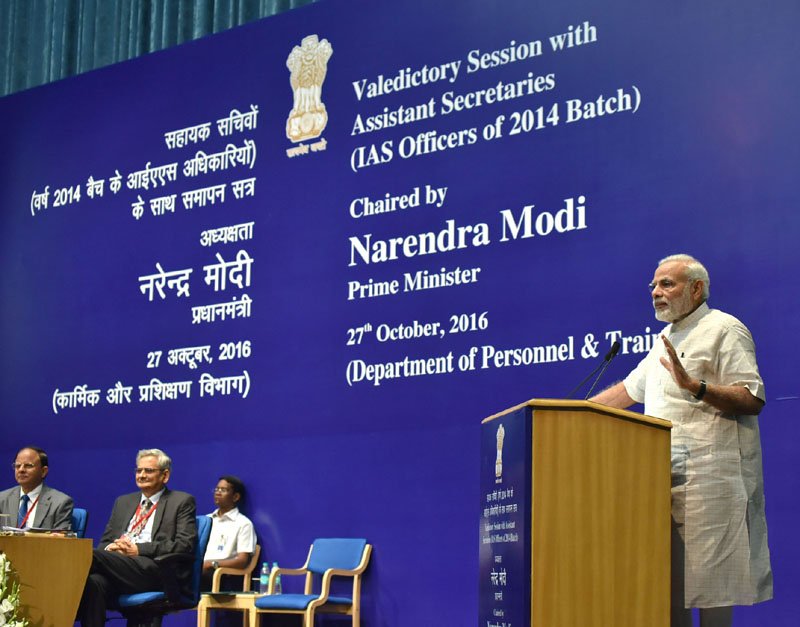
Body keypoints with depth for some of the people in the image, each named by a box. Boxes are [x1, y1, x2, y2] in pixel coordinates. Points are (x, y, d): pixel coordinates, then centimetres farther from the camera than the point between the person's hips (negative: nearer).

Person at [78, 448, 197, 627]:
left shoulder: (182, 502, 12)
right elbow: (105, 541, 25)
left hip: (155, 572, -4)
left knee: (91, 556, -32)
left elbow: (185, 544, -2)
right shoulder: (123, 502, 29)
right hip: (117, 566, 4)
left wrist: (138, 549, -11)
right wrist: (111, 549, -3)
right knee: (94, 582, -35)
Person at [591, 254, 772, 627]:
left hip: (708, 479, -8)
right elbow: (629, 390, 31)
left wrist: (695, 387, -24)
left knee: (708, 578, -9)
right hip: (666, 477, 8)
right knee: (669, 579, 7)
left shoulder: (724, 330, -3)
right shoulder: (666, 340, 23)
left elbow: (753, 400, -13)